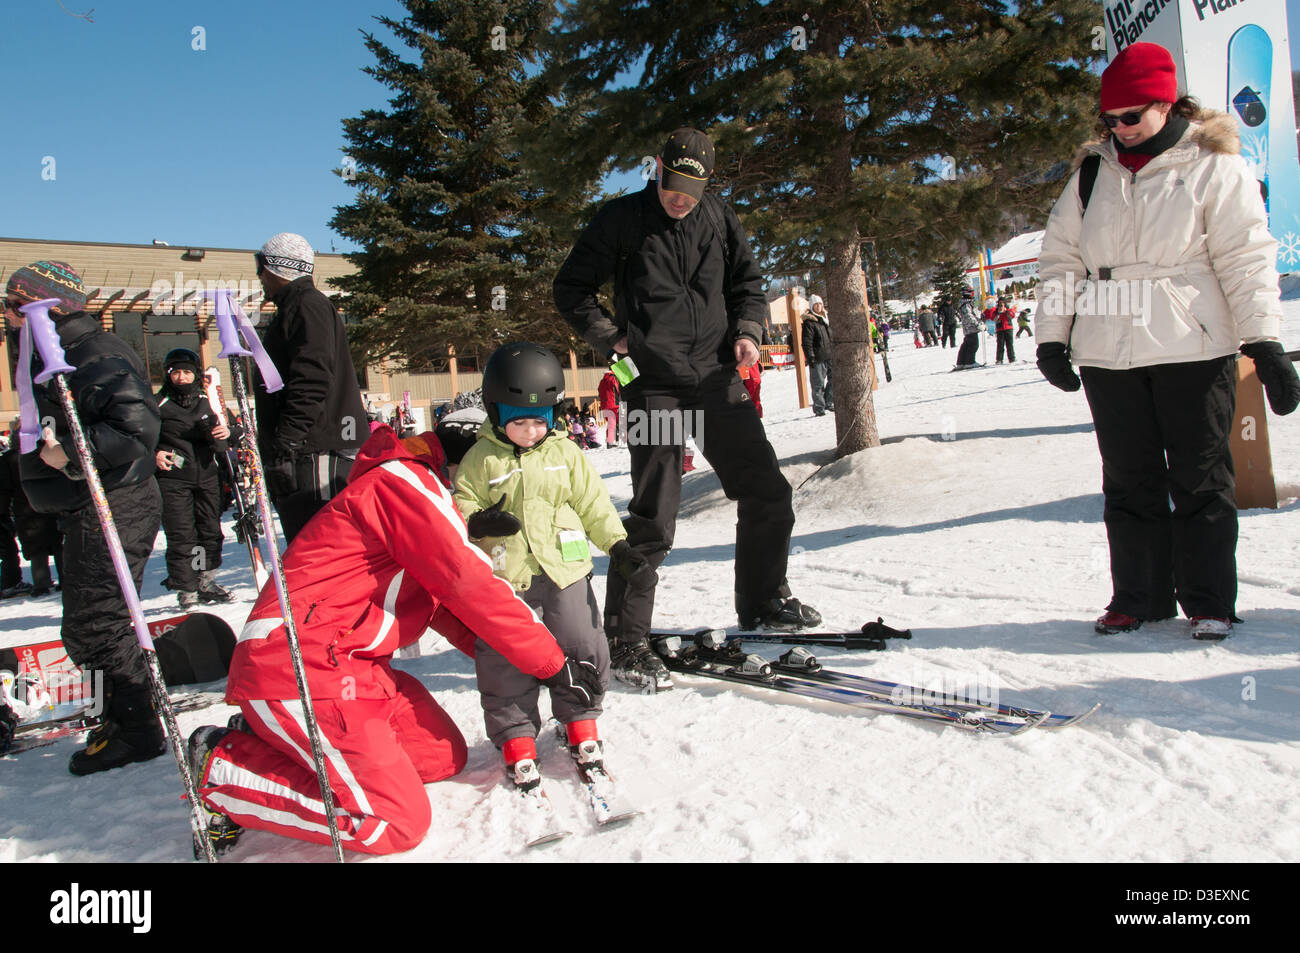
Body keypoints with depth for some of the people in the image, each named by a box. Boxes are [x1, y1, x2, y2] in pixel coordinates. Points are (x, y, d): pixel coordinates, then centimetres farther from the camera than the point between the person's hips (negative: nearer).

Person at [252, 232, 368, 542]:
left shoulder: (308, 305, -6)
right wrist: (276, 451, 25)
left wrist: (285, 445, -23)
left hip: (315, 454, -11)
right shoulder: (293, 309, 27)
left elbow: (311, 382, -19)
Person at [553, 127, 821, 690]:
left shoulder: (719, 220, 10)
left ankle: (763, 602, 26)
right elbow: (571, 289, 5)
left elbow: (748, 282, 22)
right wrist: (612, 339, -6)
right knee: (652, 519, -7)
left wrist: (747, 331, 3)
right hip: (654, 386, -5)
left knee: (768, 493, 7)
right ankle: (624, 639, 5)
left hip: (718, 379, 5)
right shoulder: (620, 219, -1)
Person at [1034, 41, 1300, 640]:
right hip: (1107, 355, 3)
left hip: (1193, 348, -3)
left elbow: (1247, 258, -2)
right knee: (1129, 482, 7)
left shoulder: (1213, 167, 3)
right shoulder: (1092, 175, 14)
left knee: (1200, 479, 2)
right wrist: (1052, 336, 6)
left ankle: (1209, 602, 13)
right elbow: (1061, 260, 14)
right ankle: (1138, 597, 17)